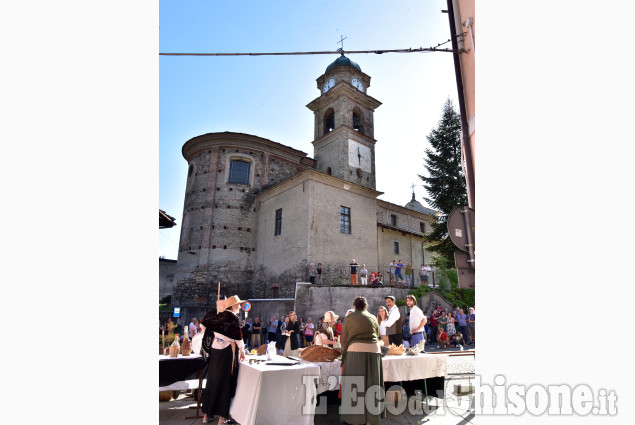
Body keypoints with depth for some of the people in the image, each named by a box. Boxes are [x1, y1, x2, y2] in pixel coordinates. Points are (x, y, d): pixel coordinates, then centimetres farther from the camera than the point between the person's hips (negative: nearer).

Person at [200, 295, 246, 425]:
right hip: (228, 352, -7)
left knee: (212, 380, 16)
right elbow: (237, 337, -11)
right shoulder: (234, 318, -14)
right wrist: (242, 351, 2)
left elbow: (206, 322, 14)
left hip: (214, 350, 7)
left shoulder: (219, 316, 5)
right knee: (226, 383, 3)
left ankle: (207, 414, 26)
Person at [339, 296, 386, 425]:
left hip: (355, 351, -3)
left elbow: (343, 339, 7)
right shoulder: (373, 318, 13)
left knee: (355, 383, 7)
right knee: (371, 383, 12)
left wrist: (344, 352, 24)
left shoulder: (349, 318, 5)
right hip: (373, 350, 3)